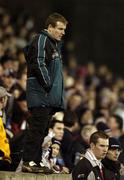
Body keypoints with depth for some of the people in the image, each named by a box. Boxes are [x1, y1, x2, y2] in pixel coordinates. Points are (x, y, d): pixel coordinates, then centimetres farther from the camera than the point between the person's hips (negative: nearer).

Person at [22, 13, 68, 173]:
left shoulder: (55, 44, 23)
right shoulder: (41, 40, -8)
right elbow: (38, 65, -18)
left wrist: (59, 92, 15)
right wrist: (48, 85, -18)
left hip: (51, 97, 10)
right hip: (40, 94, -10)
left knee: (43, 130, 9)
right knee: (37, 127, -12)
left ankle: (36, 162, 12)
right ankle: (29, 162, -13)